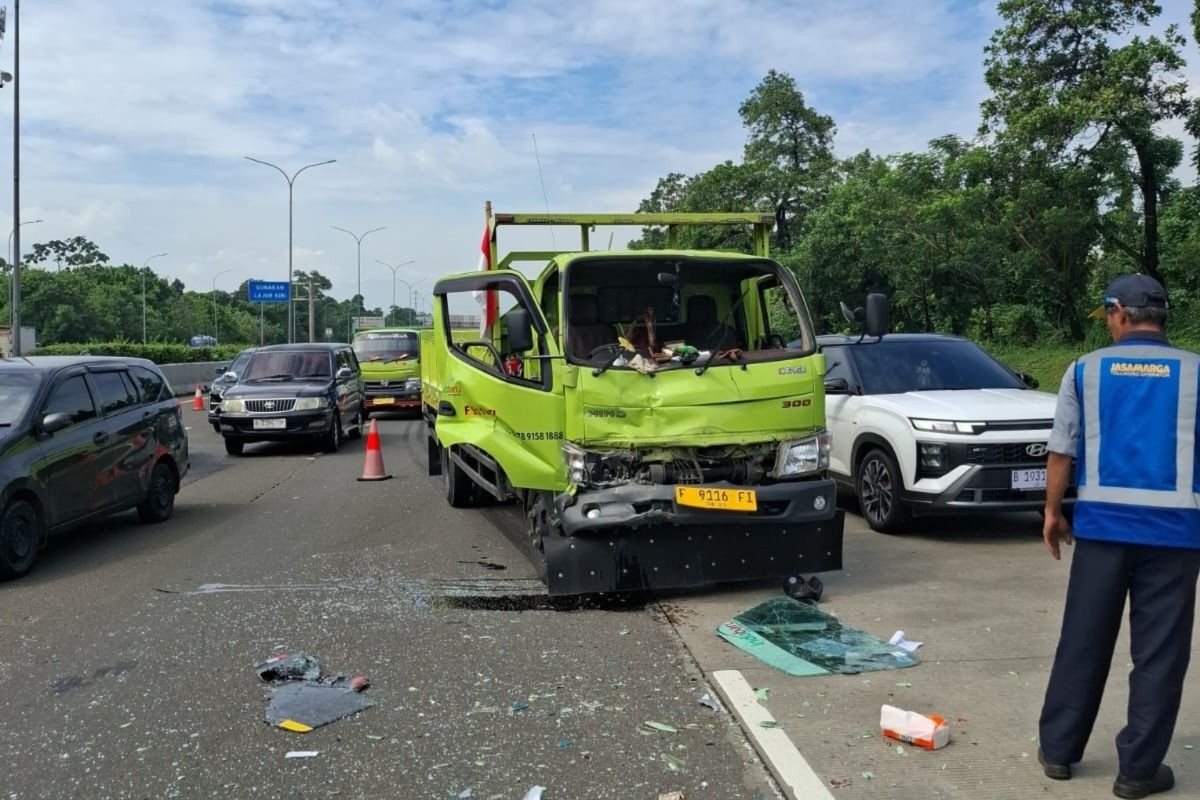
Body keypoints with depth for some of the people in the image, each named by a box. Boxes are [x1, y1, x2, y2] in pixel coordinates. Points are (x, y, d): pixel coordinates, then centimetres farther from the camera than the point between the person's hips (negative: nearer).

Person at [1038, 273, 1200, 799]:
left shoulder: (1086, 370, 3)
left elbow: (1061, 451, 2)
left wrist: (1053, 512, 12)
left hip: (1102, 521, 1)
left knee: (1083, 641, 11)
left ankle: (1058, 749, 20)